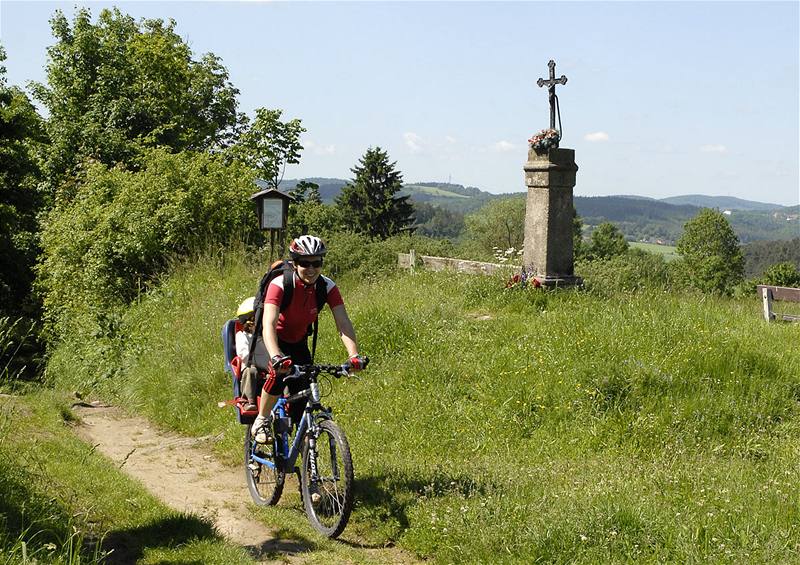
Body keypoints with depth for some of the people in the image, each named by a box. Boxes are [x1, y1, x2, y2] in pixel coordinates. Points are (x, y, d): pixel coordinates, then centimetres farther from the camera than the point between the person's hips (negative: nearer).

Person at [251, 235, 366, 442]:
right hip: (276, 340, -3)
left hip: (298, 342, 4)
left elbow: (343, 323, -30)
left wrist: (354, 355, -46)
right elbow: (269, 324, -44)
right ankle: (261, 421, -9)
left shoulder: (328, 287, -21)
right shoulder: (280, 284, -31)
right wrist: (276, 356, -61)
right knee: (279, 372, -32)